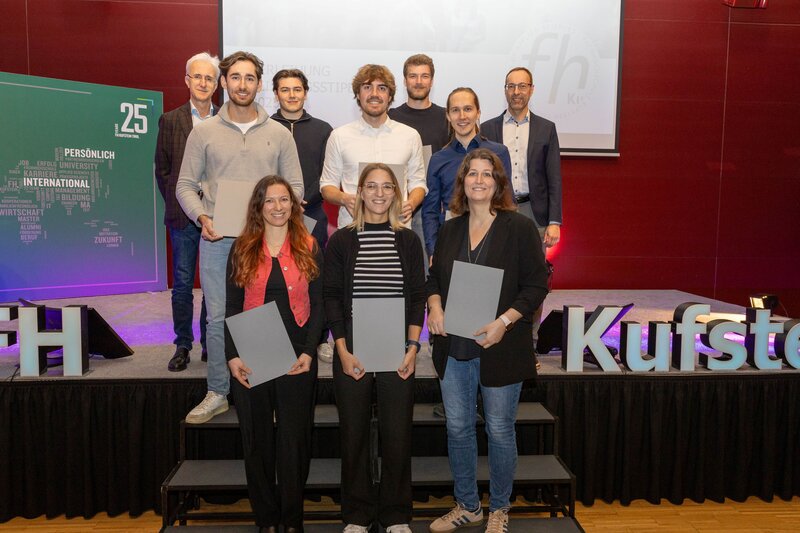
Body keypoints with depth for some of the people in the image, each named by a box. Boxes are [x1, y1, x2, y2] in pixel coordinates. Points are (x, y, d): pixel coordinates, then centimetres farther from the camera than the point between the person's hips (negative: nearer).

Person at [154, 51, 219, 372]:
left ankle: (210, 344, 19)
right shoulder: (171, 121, 4)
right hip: (183, 215, 0)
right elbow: (162, 169, 7)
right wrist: (177, 203, 2)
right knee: (183, 283, 5)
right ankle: (183, 346, 16)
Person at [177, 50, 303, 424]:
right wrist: (201, 217, -11)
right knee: (218, 318, 6)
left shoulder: (279, 134, 6)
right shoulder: (203, 132, 6)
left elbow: (295, 186, 6)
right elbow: (185, 185, 7)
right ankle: (217, 394, 20)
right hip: (216, 239, 0)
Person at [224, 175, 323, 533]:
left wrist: (308, 352, -9)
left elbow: (318, 305, 2)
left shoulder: (309, 249, 4)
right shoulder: (242, 249, 6)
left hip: (297, 359, -1)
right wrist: (232, 356, -6)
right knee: (257, 440, 8)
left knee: (294, 438, 6)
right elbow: (232, 307, 5)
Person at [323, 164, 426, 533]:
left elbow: (418, 297, 5)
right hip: (352, 353, 0)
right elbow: (331, 297, 0)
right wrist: (343, 351, -7)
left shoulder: (408, 240, 5)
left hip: (397, 353, 1)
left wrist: (412, 347, -4)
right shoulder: (341, 241, 2)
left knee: (397, 434, 5)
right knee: (354, 433, 8)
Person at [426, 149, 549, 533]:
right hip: (453, 346, 5)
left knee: (500, 430, 8)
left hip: (500, 348, -4)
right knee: (457, 427, 12)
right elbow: (434, 277, 17)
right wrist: (434, 305, -4)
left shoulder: (519, 228, -6)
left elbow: (537, 284, -8)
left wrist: (504, 321, -19)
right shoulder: (450, 230, 9)